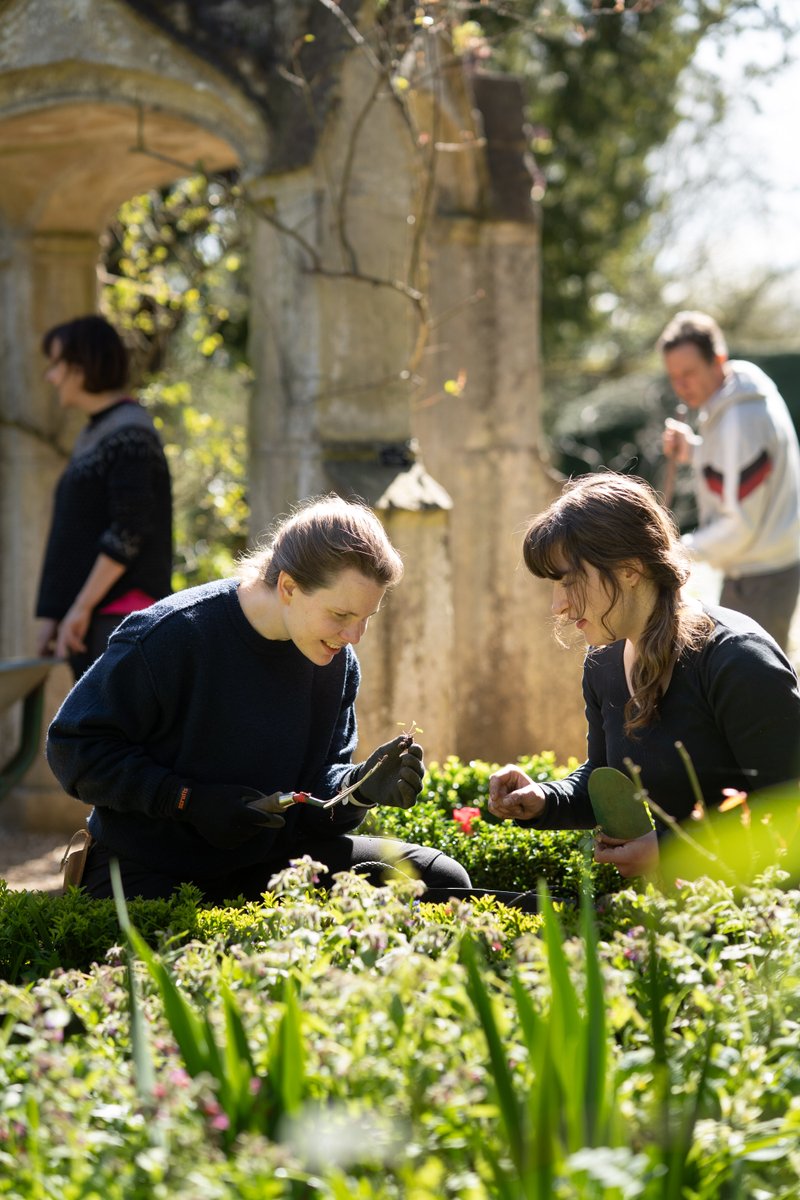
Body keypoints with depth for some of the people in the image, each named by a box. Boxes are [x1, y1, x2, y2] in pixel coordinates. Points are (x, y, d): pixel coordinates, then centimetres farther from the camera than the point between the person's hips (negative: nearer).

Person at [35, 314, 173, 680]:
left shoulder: (129, 432, -10)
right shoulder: (92, 435, 19)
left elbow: (130, 529, -18)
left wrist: (81, 607, -17)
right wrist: (52, 615, 14)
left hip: (122, 611, -9)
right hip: (93, 618, 9)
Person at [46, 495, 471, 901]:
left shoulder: (338, 663, 1)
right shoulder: (171, 635, -18)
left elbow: (317, 789, 7)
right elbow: (74, 745, -13)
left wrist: (360, 786, -17)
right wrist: (188, 800, -20)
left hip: (270, 859, 5)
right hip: (150, 873, -5)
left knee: (441, 879, -7)